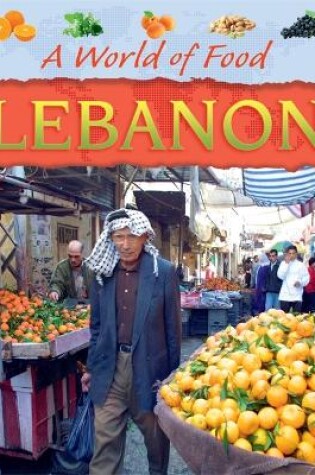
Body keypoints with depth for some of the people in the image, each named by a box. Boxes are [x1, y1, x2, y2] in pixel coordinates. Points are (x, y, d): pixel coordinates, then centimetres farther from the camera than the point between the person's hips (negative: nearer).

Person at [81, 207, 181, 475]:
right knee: (105, 438, 5)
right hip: (109, 367, 2)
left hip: (149, 367, -2)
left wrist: (172, 373, -2)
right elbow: (97, 325, 10)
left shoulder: (164, 272, -8)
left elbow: (173, 326, -4)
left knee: (156, 436, 15)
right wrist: (91, 367, 11)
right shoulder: (103, 272, 3)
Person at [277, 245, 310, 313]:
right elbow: (281, 276, -7)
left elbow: (306, 278, 4)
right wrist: (286, 263, -9)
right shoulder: (283, 263, 7)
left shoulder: (301, 265, 6)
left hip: (297, 296, 0)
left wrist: (300, 282, -16)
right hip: (285, 296, 0)